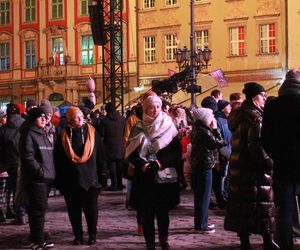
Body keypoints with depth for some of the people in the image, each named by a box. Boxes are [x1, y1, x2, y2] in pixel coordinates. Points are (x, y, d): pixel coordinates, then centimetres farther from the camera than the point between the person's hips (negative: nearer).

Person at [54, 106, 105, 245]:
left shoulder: (92, 132, 0)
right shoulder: (63, 136, 1)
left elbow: (100, 156, 3)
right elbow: (58, 160, 4)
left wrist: (101, 175, -1)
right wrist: (60, 180, 2)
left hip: (90, 179, -1)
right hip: (70, 180, 1)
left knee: (91, 210, 5)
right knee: (74, 210, 9)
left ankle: (92, 235, 19)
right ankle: (78, 236, 21)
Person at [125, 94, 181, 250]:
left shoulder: (168, 127, 1)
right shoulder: (139, 129, 4)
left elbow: (177, 151, -1)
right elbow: (130, 153, 3)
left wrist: (163, 162, -15)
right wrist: (142, 164, -14)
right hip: (144, 177, 1)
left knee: (162, 212, 6)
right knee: (146, 213, 2)